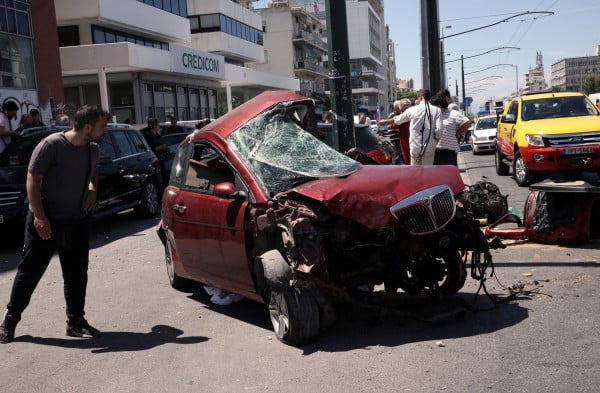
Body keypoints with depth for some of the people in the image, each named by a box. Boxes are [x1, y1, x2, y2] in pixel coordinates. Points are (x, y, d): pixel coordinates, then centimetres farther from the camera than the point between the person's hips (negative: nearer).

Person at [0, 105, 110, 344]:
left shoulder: (94, 150, 2)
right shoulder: (52, 145, -17)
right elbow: (33, 180, -15)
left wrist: (92, 190, 0)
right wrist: (39, 216, -21)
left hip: (77, 221, 5)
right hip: (45, 221, -5)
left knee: (76, 274, 8)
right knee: (30, 271, 5)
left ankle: (75, 322, 20)